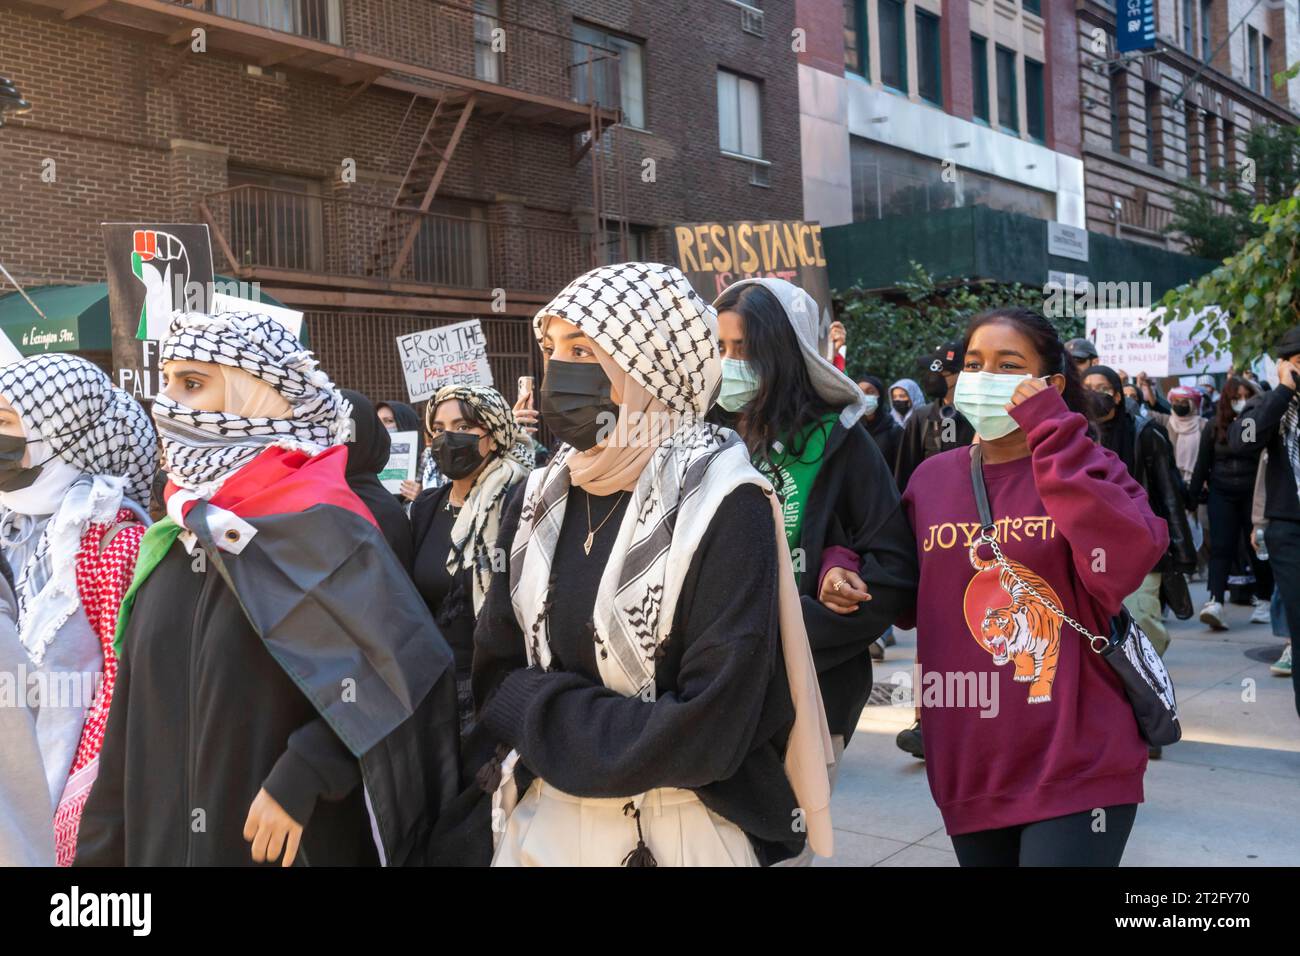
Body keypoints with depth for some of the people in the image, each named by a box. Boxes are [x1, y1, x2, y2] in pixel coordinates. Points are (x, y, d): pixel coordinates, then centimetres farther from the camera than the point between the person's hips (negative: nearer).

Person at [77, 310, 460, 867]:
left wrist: (302, 777, -21)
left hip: (293, 837, -6)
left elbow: (405, 669, -17)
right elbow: (136, 709, 10)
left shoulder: (319, 525, -13)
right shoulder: (174, 537, 6)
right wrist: (102, 846, 9)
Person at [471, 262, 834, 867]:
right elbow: (494, 678, 3)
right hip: (542, 823, 5)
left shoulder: (726, 509, -18)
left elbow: (708, 732, -22)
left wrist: (549, 723, -14)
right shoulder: (539, 498, 0)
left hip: (682, 836, -5)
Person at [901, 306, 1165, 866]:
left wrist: (1055, 436, -20)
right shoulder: (931, 478, 6)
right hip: (968, 773, 4)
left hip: (1076, 771, -4)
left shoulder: (1085, 471, -4)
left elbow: (1124, 564, -24)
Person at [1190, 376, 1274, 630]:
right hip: (1221, 494, 1)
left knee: (1257, 547, 8)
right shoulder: (1214, 426, 5)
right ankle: (1215, 602, -17)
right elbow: (1202, 462, 9)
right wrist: (1193, 494, 8)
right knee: (1221, 547, -7)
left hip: (1254, 494, -1)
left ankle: (1263, 600, 23)